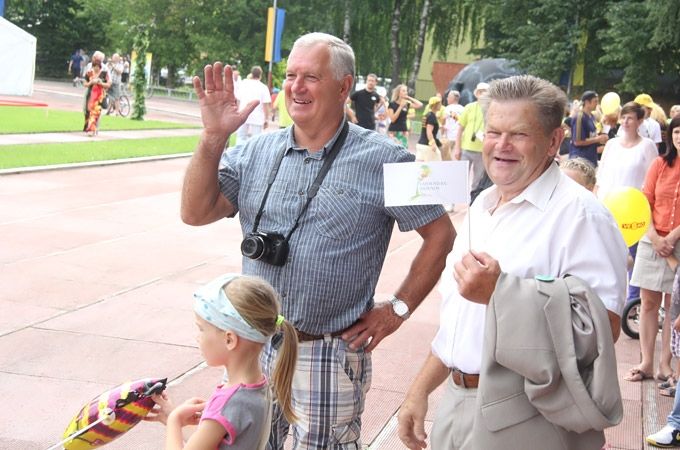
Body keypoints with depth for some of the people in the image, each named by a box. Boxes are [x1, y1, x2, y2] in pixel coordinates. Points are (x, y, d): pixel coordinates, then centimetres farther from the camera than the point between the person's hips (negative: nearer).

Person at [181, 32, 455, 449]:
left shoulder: (383, 160, -8)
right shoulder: (257, 151, 3)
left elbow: (441, 234, -4)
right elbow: (196, 212, -4)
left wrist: (398, 309, -6)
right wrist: (213, 138, -15)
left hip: (330, 356, -4)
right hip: (254, 347, 4)